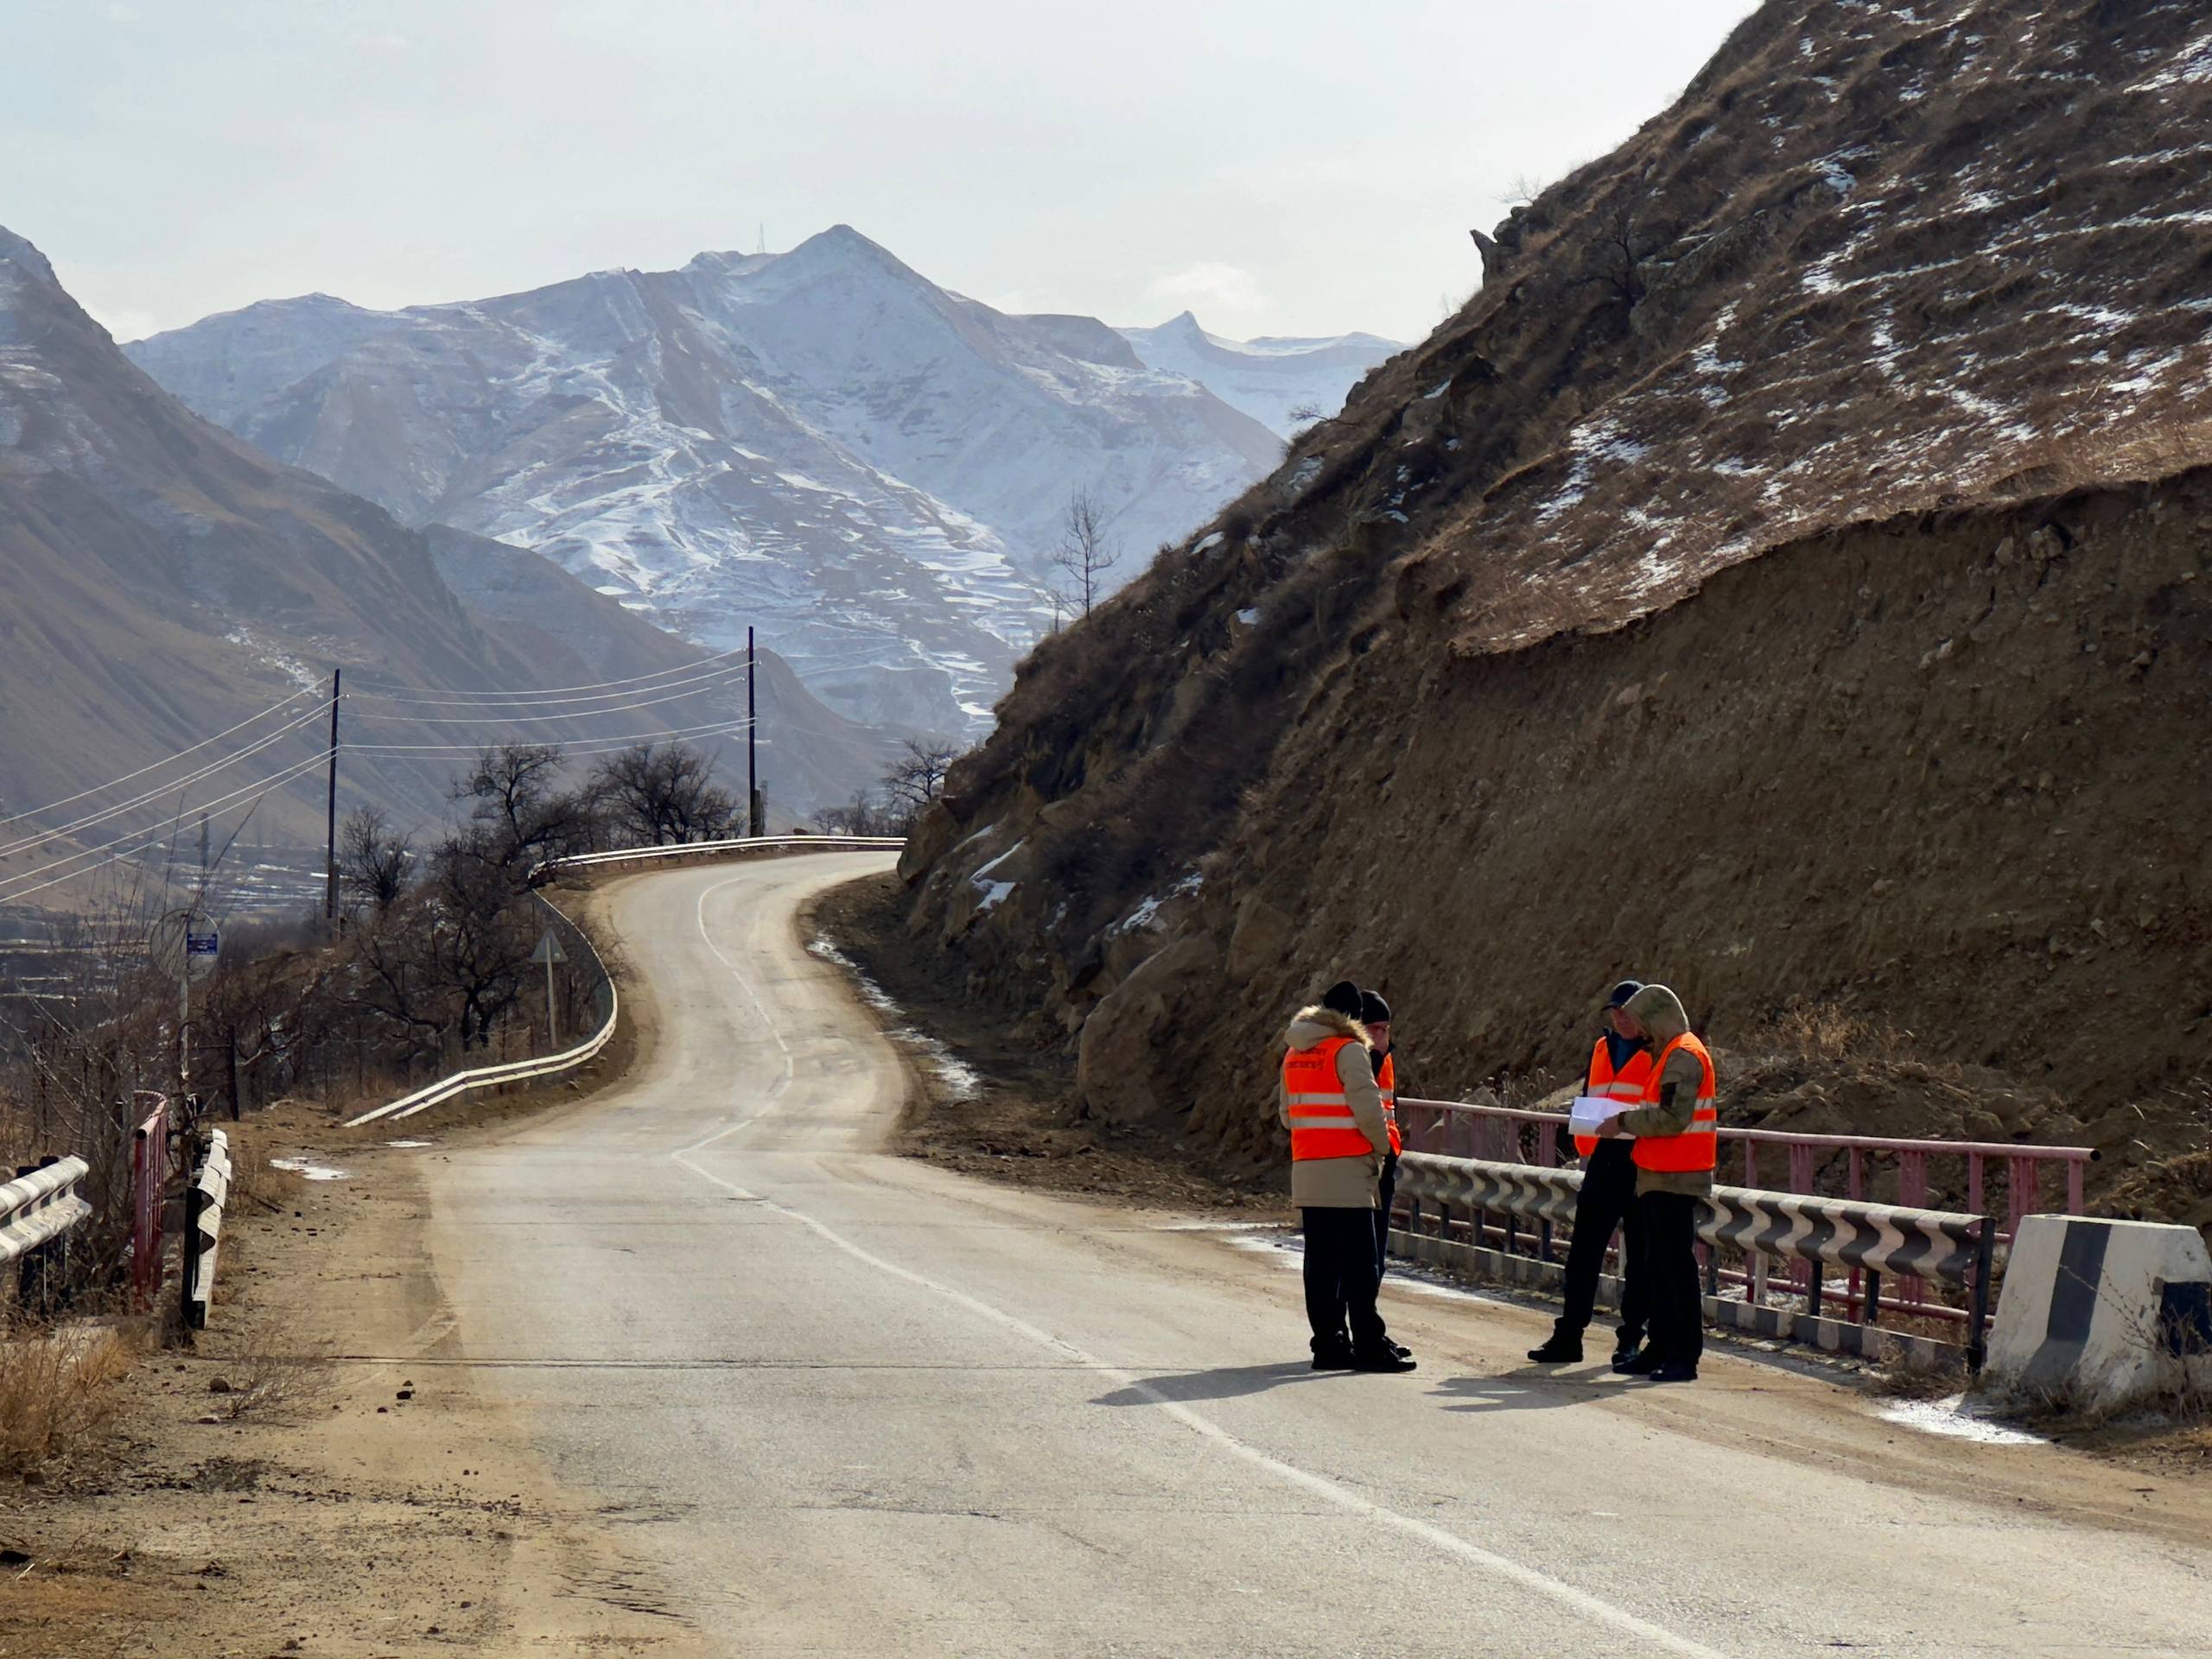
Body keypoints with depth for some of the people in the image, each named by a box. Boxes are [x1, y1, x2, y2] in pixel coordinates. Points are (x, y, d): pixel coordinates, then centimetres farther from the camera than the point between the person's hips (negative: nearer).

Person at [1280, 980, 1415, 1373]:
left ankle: (1329, 1344, 10)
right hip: (1346, 1171, -7)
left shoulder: (1294, 1053, 14)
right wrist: (1381, 1145, 2)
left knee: (1320, 1262, 9)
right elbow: (1367, 1109, -14)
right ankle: (1369, 1347, -4)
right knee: (1358, 1263, -4)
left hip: (1306, 1173, 7)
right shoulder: (1348, 1050, -10)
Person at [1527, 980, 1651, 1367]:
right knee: (1583, 1251, 3)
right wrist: (1585, 1147, 10)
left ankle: (1631, 1340, 10)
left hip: (1642, 1165, -5)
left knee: (1638, 1257, 3)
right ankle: (1569, 1335, 7)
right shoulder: (1602, 1050, 15)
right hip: (1603, 1161, 5)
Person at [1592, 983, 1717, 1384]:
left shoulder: (1683, 1056, -14)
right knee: (1657, 1268, 13)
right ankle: (1661, 1348, 19)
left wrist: (1624, 1122, -13)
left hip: (1675, 1180, -10)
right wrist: (1626, 1123, 12)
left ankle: (1686, 1357, -6)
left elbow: (1672, 1118, -22)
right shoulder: (1669, 1055, 19)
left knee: (1677, 1267, -8)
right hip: (1658, 1178, 10)